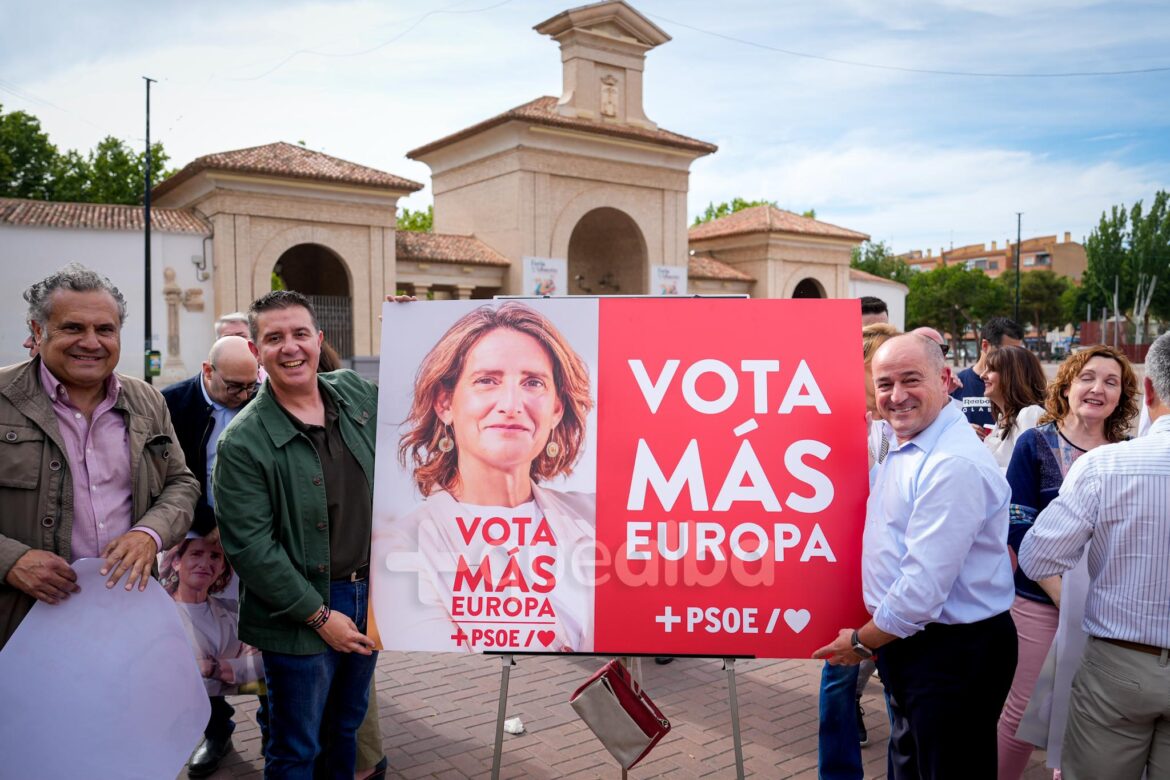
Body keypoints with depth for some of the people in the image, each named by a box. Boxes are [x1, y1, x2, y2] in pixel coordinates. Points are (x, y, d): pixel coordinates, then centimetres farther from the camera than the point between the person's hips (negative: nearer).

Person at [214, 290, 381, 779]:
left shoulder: (356, 394, 1)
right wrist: (318, 615, -15)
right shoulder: (244, 441, -14)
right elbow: (250, 546, -15)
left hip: (369, 593, 5)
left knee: (347, 729, 23)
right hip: (300, 613, -5)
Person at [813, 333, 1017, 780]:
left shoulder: (955, 465, -25)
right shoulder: (898, 444, 6)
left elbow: (925, 586, -27)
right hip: (905, 642, 9)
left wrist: (864, 641, -12)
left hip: (954, 653, -9)